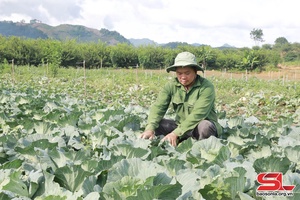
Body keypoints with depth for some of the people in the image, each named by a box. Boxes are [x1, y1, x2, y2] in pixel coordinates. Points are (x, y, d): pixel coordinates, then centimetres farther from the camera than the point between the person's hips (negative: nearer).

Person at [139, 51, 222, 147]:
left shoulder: (206, 86, -18)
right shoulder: (171, 85, -4)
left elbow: (198, 114, -28)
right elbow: (158, 107, -15)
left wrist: (176, 133, -37)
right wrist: (150, 128, -34)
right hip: (180, 125, 4)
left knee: (205, 126, -36)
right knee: (156, 123, -17)